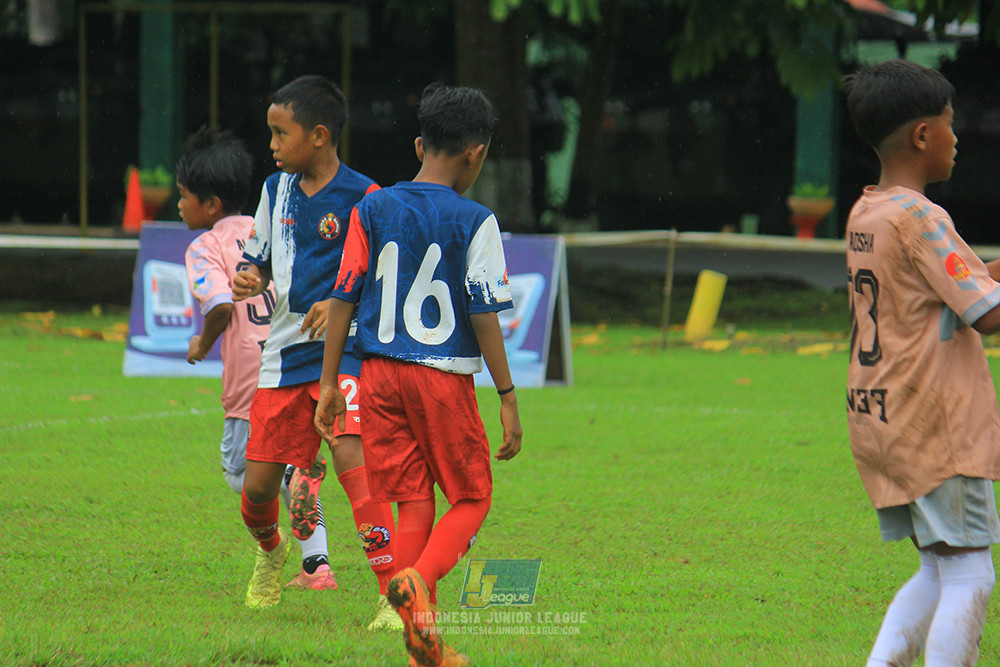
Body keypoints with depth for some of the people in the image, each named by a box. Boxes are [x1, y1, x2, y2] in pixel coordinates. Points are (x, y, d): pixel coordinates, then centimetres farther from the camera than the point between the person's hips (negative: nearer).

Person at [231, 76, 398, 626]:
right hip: (284, 353, 6)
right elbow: (259, 260, 20)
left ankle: (393, 595, -25)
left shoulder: (363, 198, -10)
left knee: (352, 458, -25)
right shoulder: (277, 190, 9)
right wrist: (249, 280, -3)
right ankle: (270, 549, 43)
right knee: (258, 483, 6)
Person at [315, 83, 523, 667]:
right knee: (471, 497, 10)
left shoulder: (372, 210, 4)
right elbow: (485, 312, -10)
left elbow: (344, 297, 4)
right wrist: (508, 396, -4)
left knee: (413, 501, 9)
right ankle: (421, 578, -20)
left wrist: (330, 384, 10)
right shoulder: (474, 221, -7)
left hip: (379, 372, 4)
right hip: (445, 374, -4)